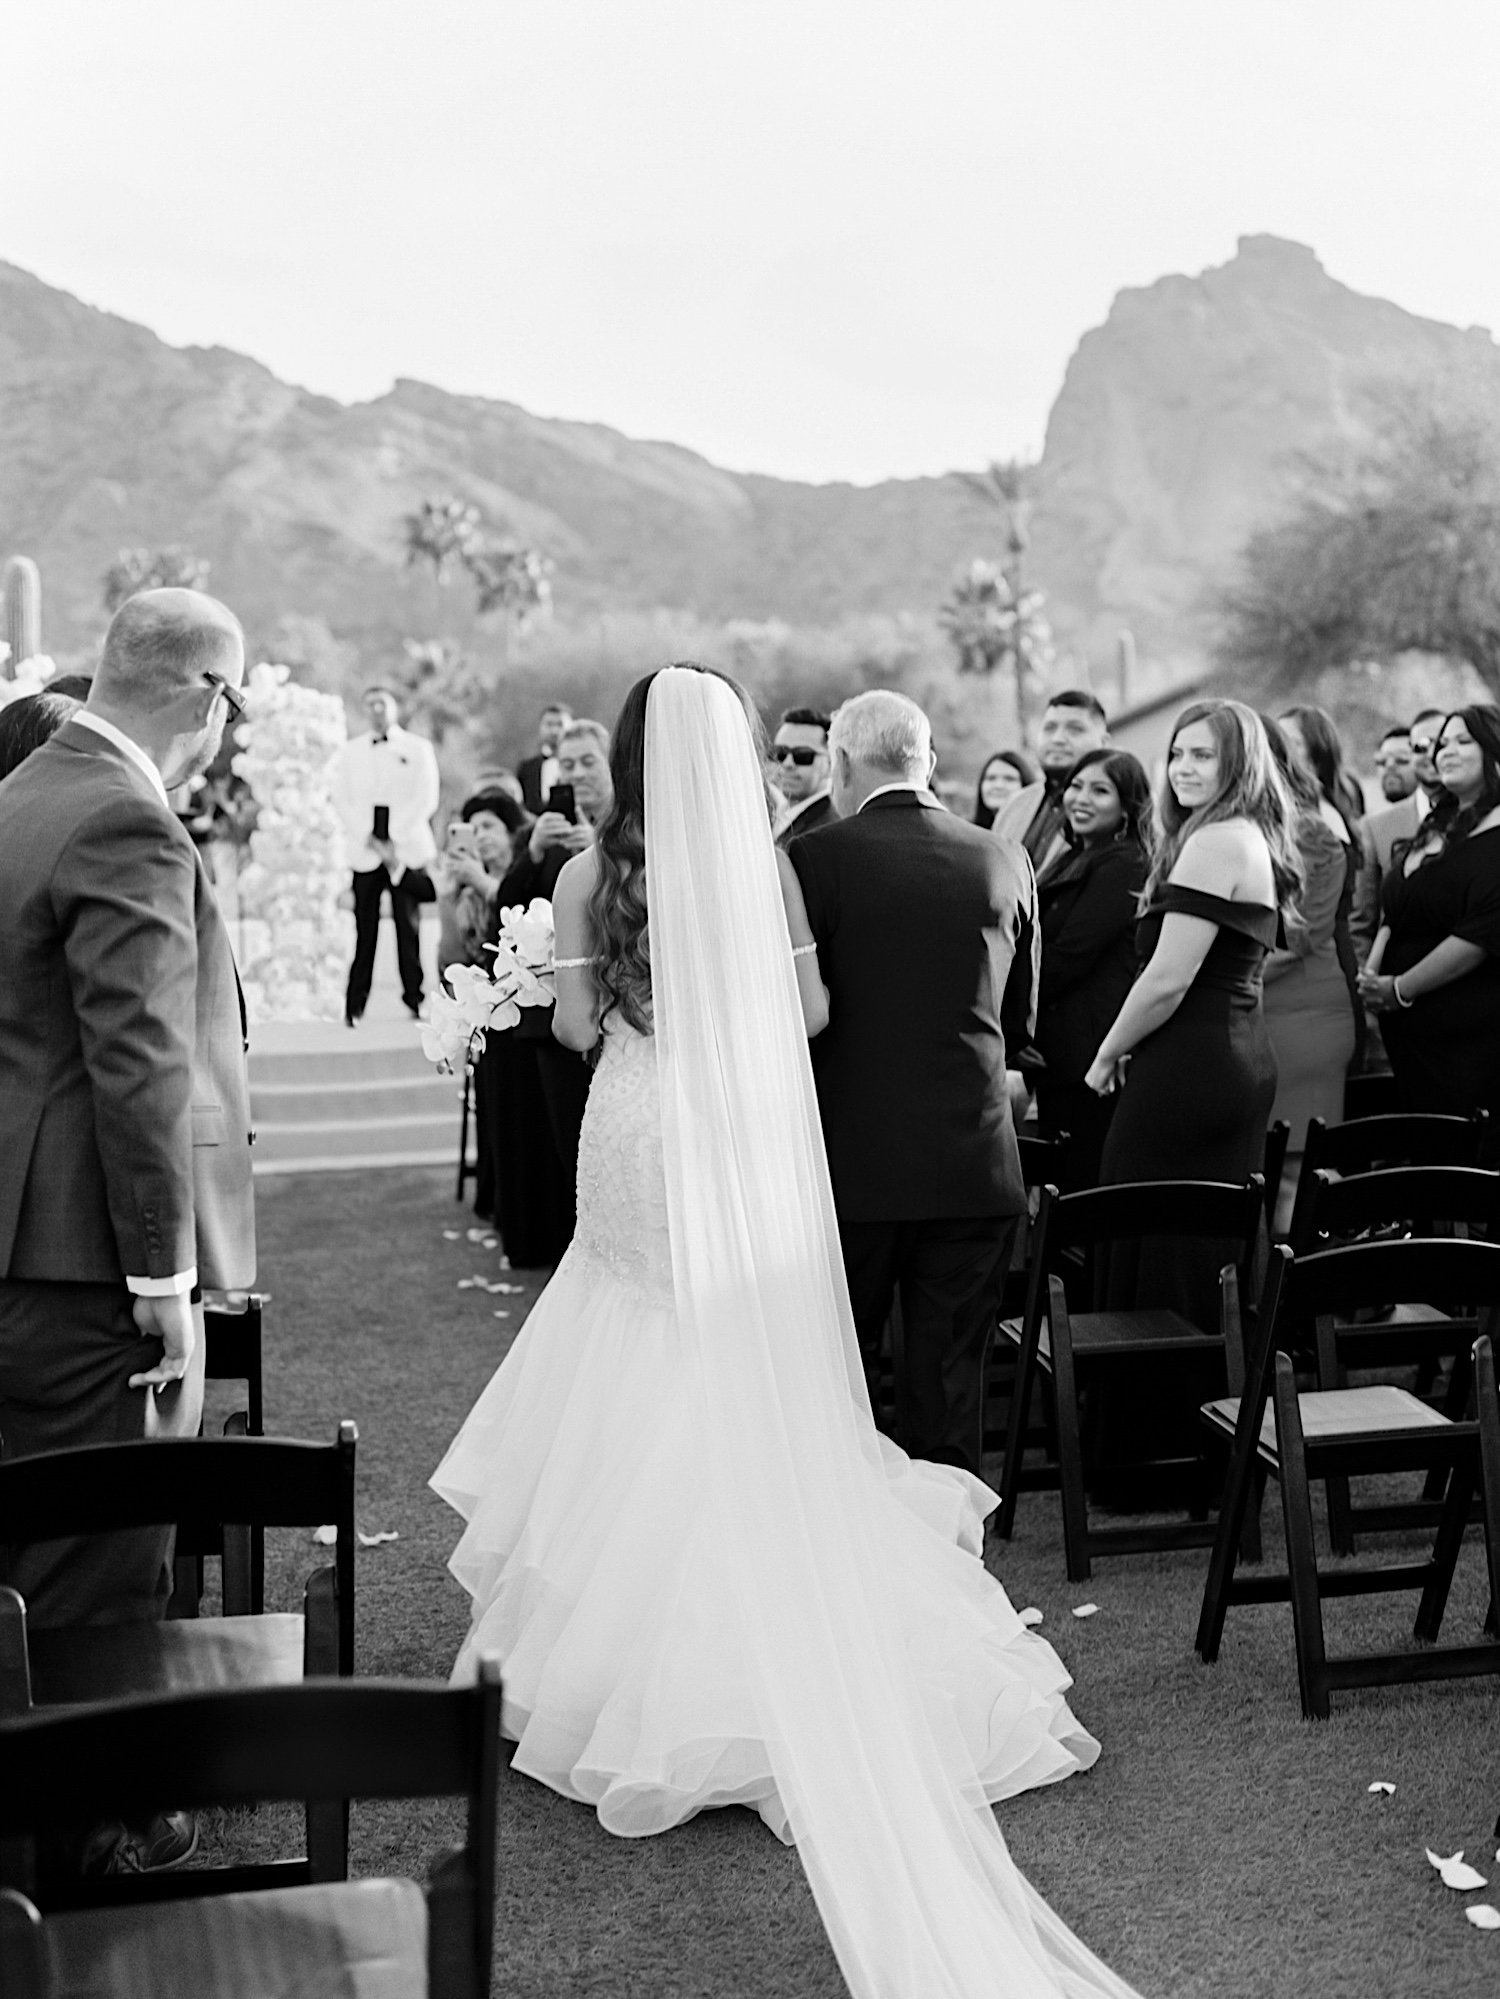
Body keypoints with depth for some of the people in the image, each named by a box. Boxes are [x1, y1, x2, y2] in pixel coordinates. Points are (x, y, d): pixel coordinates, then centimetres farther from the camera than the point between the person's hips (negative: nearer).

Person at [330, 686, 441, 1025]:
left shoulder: (419, 748, 10)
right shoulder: (350, 751, 17)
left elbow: (426, 797, 2)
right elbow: (342, 798, 9)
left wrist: (397, 836, -7)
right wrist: (365, 836, -5)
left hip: (407, 848, -1)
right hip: (365, 850, 1)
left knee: (409, 927, -5)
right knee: (364, 930, -4)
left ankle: (414, 1000, 0)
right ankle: (354, 1005, -3)